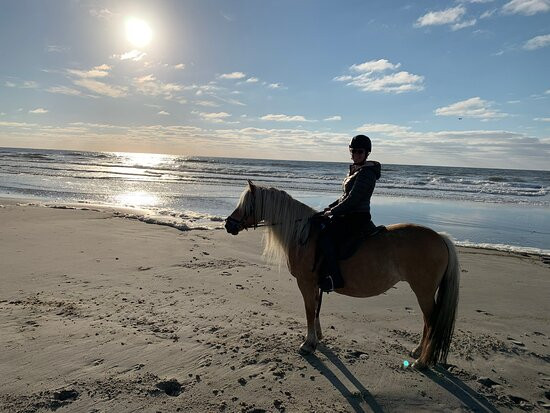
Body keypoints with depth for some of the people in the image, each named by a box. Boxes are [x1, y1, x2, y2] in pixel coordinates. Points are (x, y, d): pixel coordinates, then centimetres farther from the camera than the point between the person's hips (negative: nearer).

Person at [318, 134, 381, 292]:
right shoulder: (355, 170, 16)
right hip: (349, 216, 11)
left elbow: (353, 200, -21)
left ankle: (335, 278, -21)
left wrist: (333, 212, -13)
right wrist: (330, 208, 9)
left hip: (357, 219, -11)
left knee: (325, 235, -24)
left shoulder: (366, 173, -16)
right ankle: (323, 269, 21)